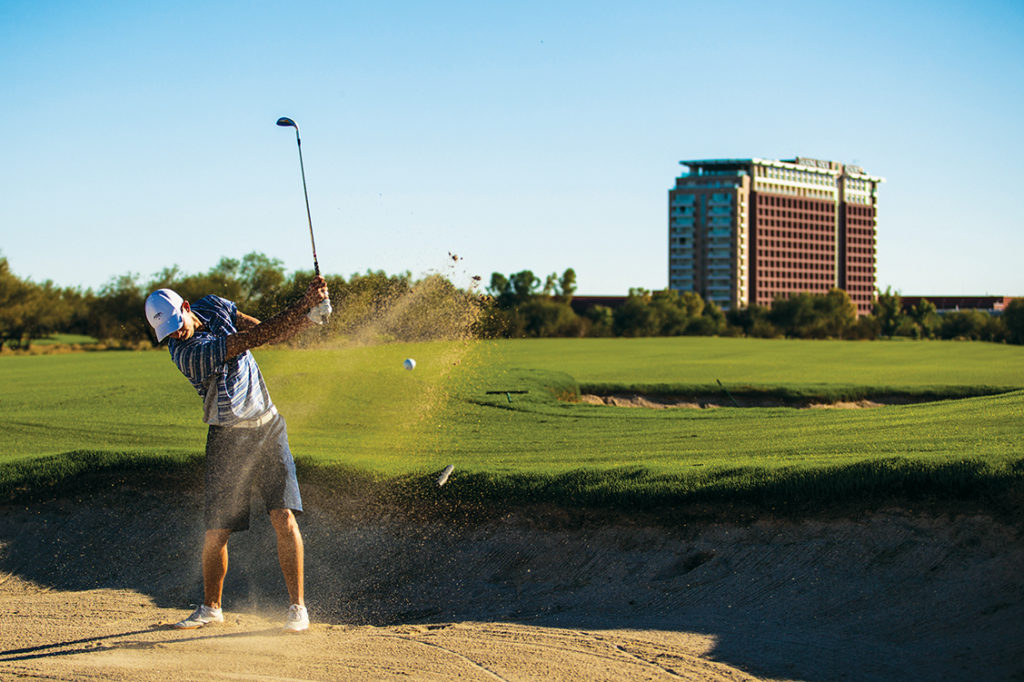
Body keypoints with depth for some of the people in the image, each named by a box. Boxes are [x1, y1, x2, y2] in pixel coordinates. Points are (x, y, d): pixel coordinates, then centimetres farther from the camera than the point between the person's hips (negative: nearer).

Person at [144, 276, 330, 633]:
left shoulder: (214, 306, -2)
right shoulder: (187, 353, -23)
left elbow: (270, 334, 3)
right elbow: (258, 337, -27)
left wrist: (309, 316, -14)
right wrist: (304, 303, -26)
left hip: (268, 427, 4)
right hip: (228, 438, -4)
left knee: (284, 516, -8)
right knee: (216, 531, -1)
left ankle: (297, 607, -2)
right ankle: (211, 607, 22)